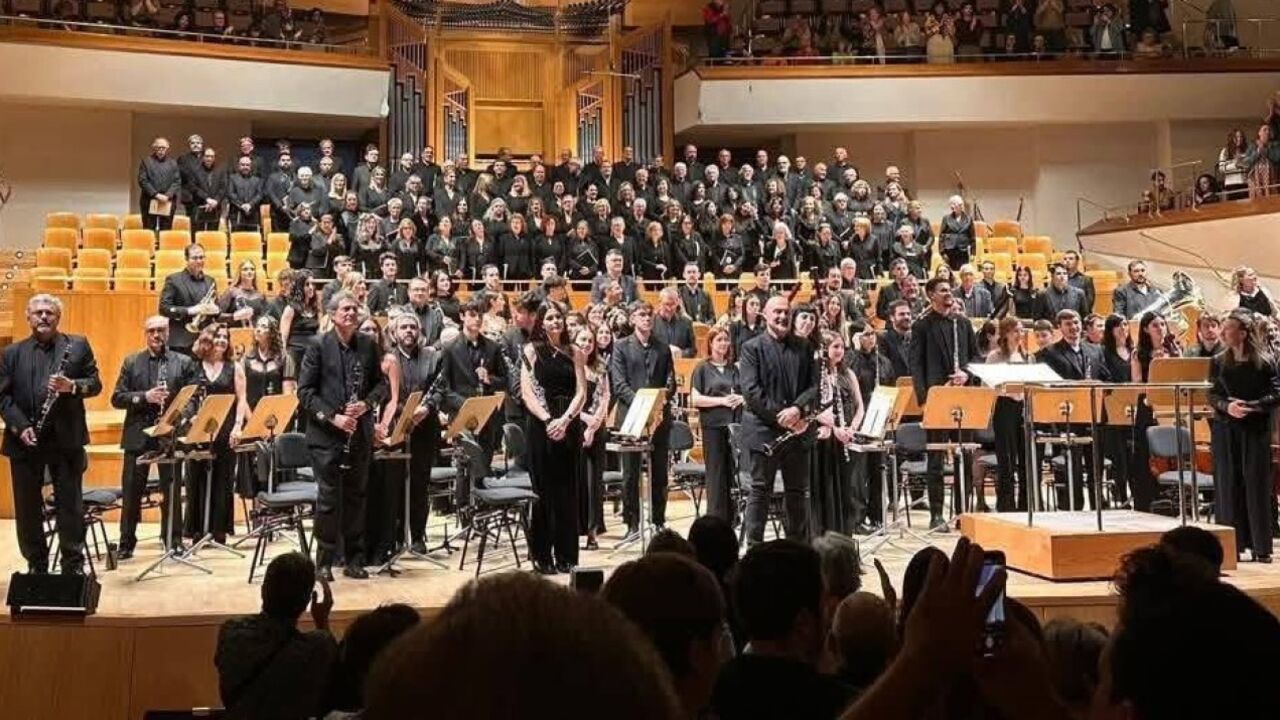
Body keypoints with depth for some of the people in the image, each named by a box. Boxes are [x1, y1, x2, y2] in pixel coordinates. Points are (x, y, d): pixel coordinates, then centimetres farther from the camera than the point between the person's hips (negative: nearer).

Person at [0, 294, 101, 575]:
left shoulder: (78, 345, 7)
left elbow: (95, 383, 3)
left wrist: (72, 386, -18)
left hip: (66, 439, -1)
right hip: (25, 440, 2)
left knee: (70, 506, 3)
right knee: (27, 507, 8)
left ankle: (73, 566, 11)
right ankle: (36, 566, 19)